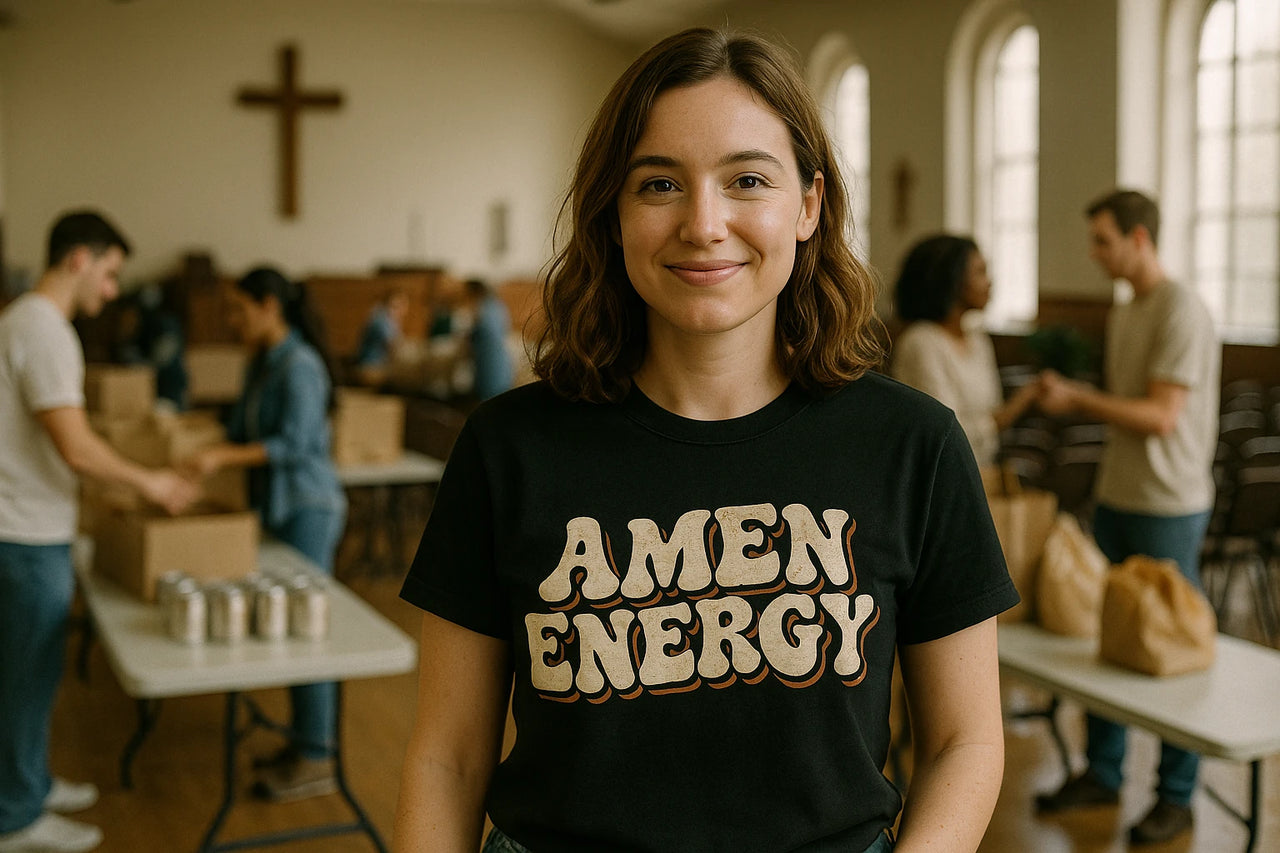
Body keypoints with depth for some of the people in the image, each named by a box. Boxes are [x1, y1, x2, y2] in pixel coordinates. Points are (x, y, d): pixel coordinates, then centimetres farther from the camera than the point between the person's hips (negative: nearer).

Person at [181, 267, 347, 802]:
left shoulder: (299, 366, -16)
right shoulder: (262, 364, 13)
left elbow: (294, 444, -22)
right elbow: (242, 429, 19)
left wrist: (224, 456, -26)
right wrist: (202, 457, 7)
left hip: (309, 507, -9)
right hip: (281, 506, 9)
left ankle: (316, 762, 2)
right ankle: (304, 740, 23)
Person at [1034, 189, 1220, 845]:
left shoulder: (1182, 313, -14)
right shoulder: (1123, 315, 13)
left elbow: (1160, 418, -18)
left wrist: (1077, 400, -15)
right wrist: (1070, 394, 5)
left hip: (1169, 508, -8)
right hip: (1116, 497, 8)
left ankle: (1176, 795, 13)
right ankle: (1102, 771, 26)